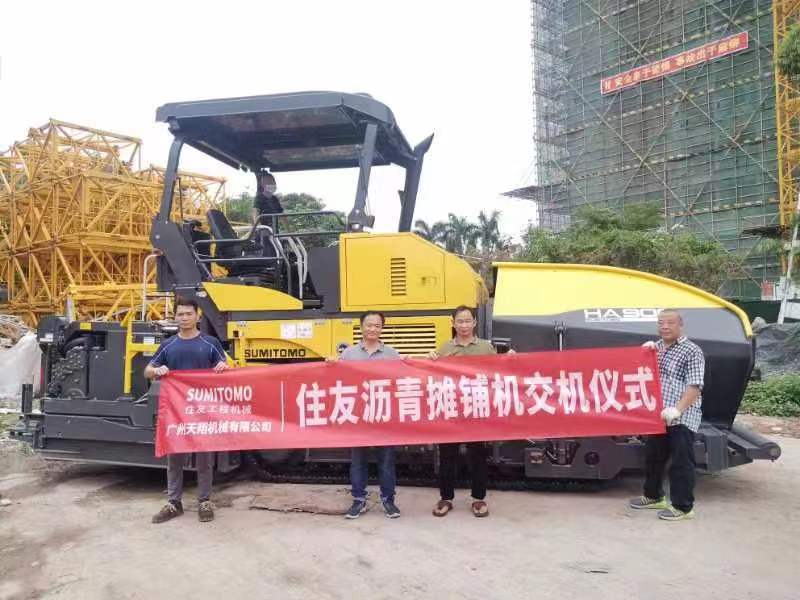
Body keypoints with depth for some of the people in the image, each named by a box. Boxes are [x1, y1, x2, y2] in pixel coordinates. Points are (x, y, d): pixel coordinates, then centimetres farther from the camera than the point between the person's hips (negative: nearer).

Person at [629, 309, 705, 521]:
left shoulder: (692, 351, -8)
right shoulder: (657, 347, 14)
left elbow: (694, 386, -16)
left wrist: (677, 409, -29)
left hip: (681, 419, -8)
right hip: (657, 415, 8)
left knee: (681, 462, -1)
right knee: (652, 457, 17)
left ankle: (683, 507, 9)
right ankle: (653, 495, 33)